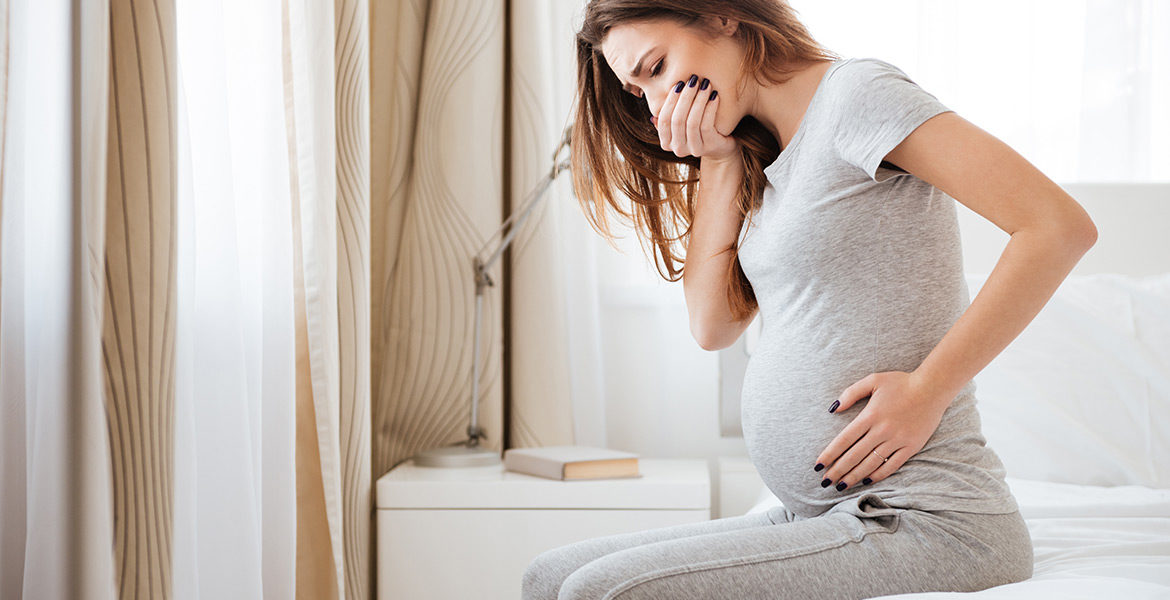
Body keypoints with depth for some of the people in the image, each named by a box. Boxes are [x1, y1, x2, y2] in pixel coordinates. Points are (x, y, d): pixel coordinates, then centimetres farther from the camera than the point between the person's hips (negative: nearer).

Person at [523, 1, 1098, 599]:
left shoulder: (856, 91, -10)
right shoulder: (764, 157, 16)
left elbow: (1061, 226, -19)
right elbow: (712, 324, 9)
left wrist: (926, 391, -19)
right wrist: (718, 161, 3)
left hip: (925, 521, -9)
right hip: (821, 518, 9)